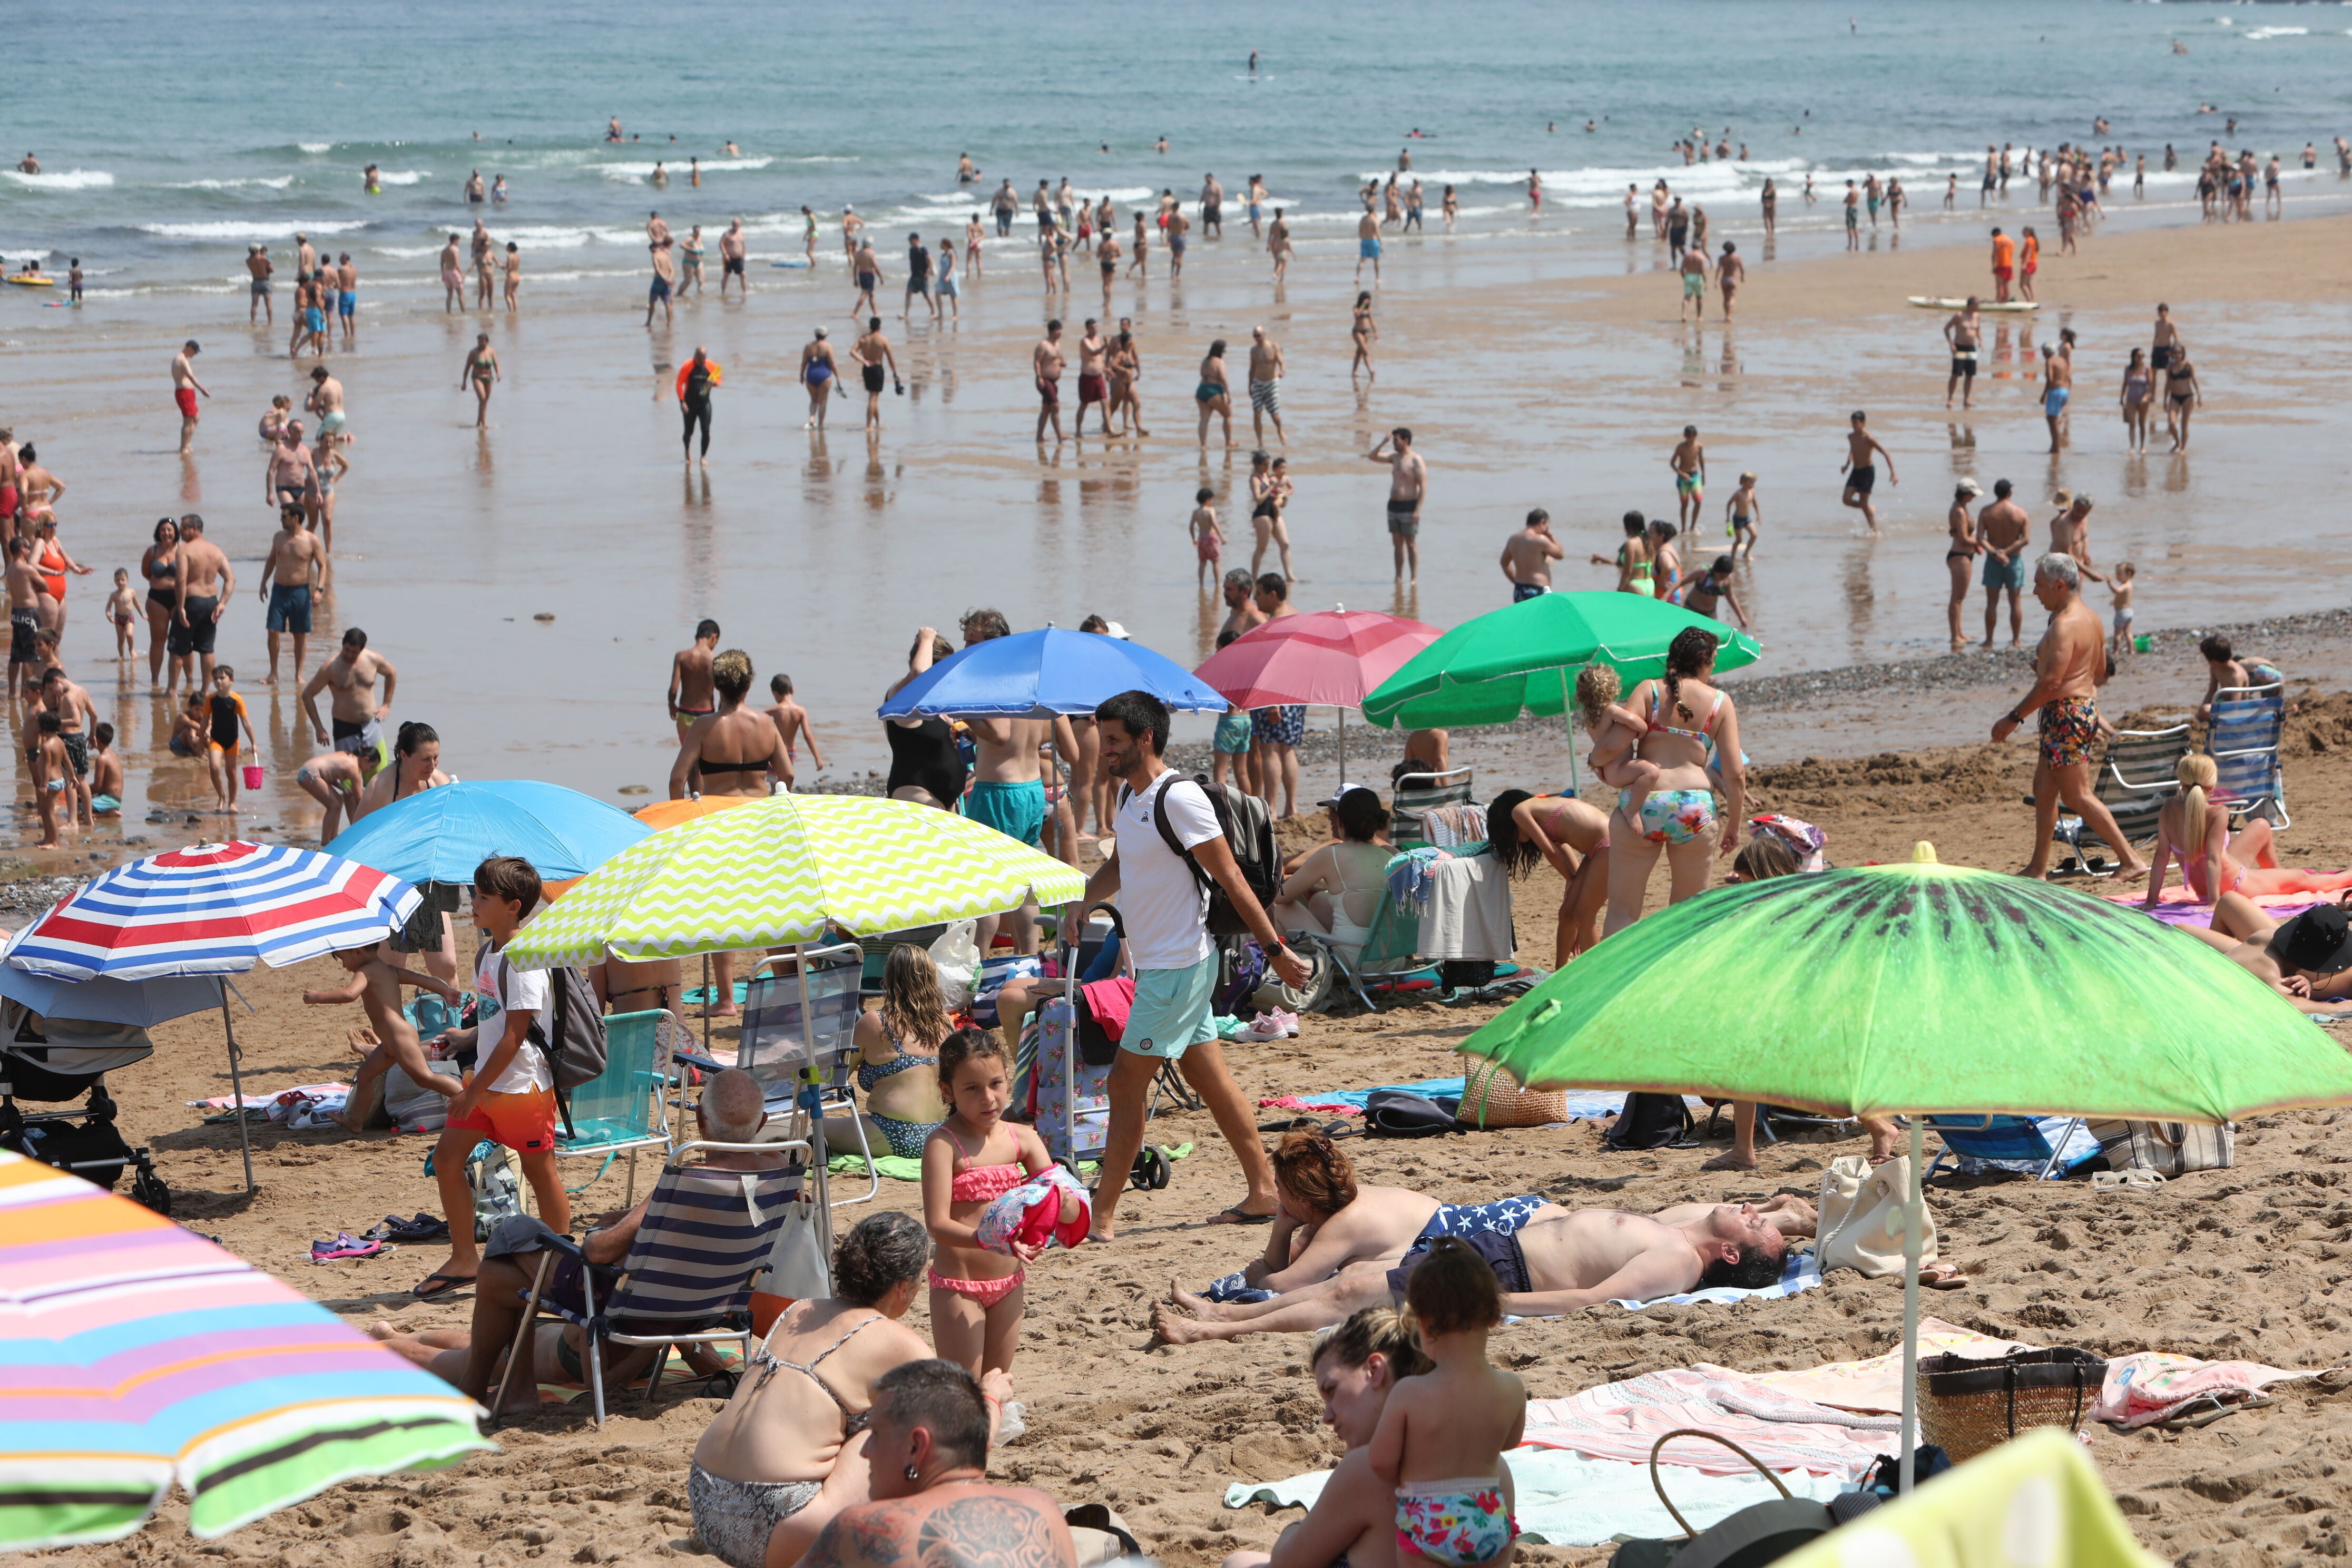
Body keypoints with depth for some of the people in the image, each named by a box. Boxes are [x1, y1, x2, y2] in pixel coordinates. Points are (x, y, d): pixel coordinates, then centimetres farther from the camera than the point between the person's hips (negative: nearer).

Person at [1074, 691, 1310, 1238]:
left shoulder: (1179, 799, -18)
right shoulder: (1128, 794, 10)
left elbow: (1231, 879, -17)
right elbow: (1118, 865, 24)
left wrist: (1276, 950, -15)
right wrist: (1081, 902, 3)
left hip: (1178, 967, -9)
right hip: (1156, 963, 9)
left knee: (1126, 1084, -7)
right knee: (1213, 1083, 12)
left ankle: (1103, 1214, -4)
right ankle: (1263, 1192, 17)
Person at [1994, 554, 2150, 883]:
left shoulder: (2065, 625, -19)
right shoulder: (2090, 617, 12)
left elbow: (2050, 682, -25)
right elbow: (2100, 673, 19)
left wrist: (2013, 718, -20)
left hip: (2066, 714, -11)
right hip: (2085, 706, 11)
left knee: (2077, 795, -6)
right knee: (2043, 790, 16)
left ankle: (2131, 860, -7)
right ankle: (2038, 868, 21)